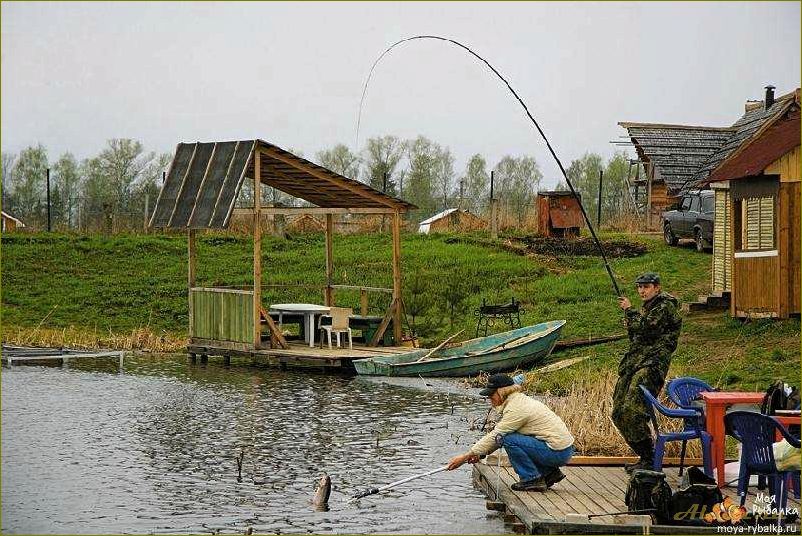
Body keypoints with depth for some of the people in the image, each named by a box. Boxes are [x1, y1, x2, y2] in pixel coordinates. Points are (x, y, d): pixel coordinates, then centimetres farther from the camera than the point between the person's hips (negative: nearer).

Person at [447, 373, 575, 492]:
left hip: (557, 452, -10)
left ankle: (532, 479, -6)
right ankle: (549, 473, 16)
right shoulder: (520, 400, 12)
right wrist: (479, 453, 7)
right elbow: (497, 434, 17)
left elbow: (496, 437, -15)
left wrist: (465, 457, -11)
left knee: (509, 439, -16)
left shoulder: (517, 409, -17)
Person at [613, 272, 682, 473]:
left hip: (652, 364, -10)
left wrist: (629, 310, -5)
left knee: (632, 410, -23)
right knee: (619, 413, 6)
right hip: (633, 364, 10)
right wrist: (629, 323, 9)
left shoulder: (666, 306, -6)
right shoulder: (647, 307, 23)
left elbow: (645, 326, -18)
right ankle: (644, 456, 15)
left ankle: (649, 460, -16)